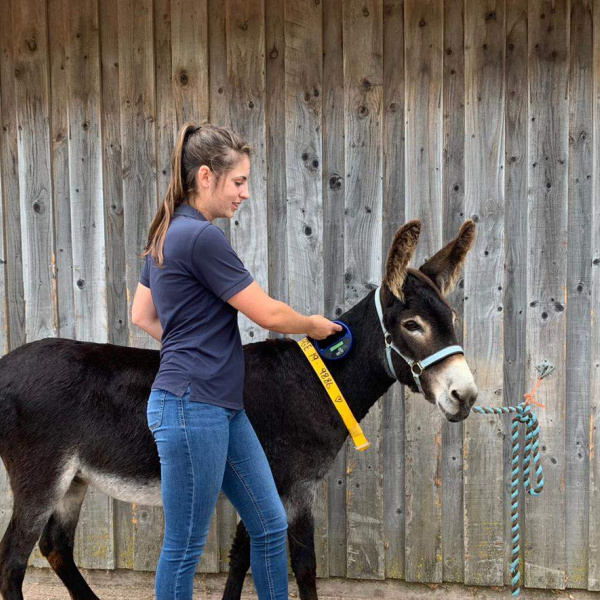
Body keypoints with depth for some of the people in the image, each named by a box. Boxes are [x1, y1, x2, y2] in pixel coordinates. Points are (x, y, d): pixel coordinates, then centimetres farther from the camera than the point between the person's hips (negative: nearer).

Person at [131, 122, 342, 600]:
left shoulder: (168, 233, 12)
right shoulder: (202, 237, -17)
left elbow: (143, 316, 20)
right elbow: (269, 314, -12)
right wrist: (313, 325, 6)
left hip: (222, 408, 10)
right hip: (191, 407, -10)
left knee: (271, 524, 13)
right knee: (185, 546, 3)